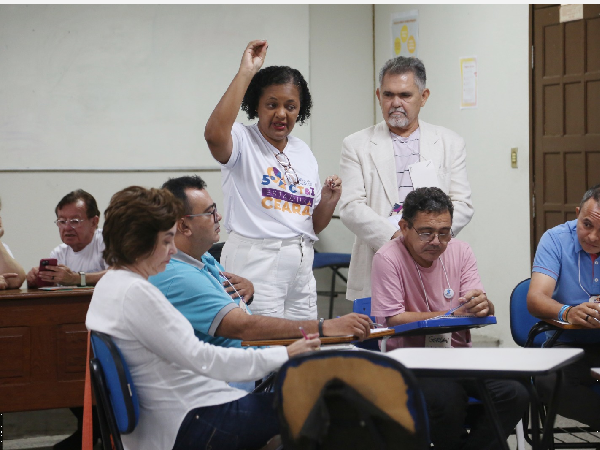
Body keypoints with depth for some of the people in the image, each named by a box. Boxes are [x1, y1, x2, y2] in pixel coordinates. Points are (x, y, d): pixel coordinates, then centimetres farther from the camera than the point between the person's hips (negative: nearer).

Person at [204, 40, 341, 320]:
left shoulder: (304, 153, 15)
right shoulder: (243, 142, -3)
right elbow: (215, 133, -30)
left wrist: (329, 202, -2)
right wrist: (245, 73, -25)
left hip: (301, 266, 7)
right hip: (255, 264, -7)